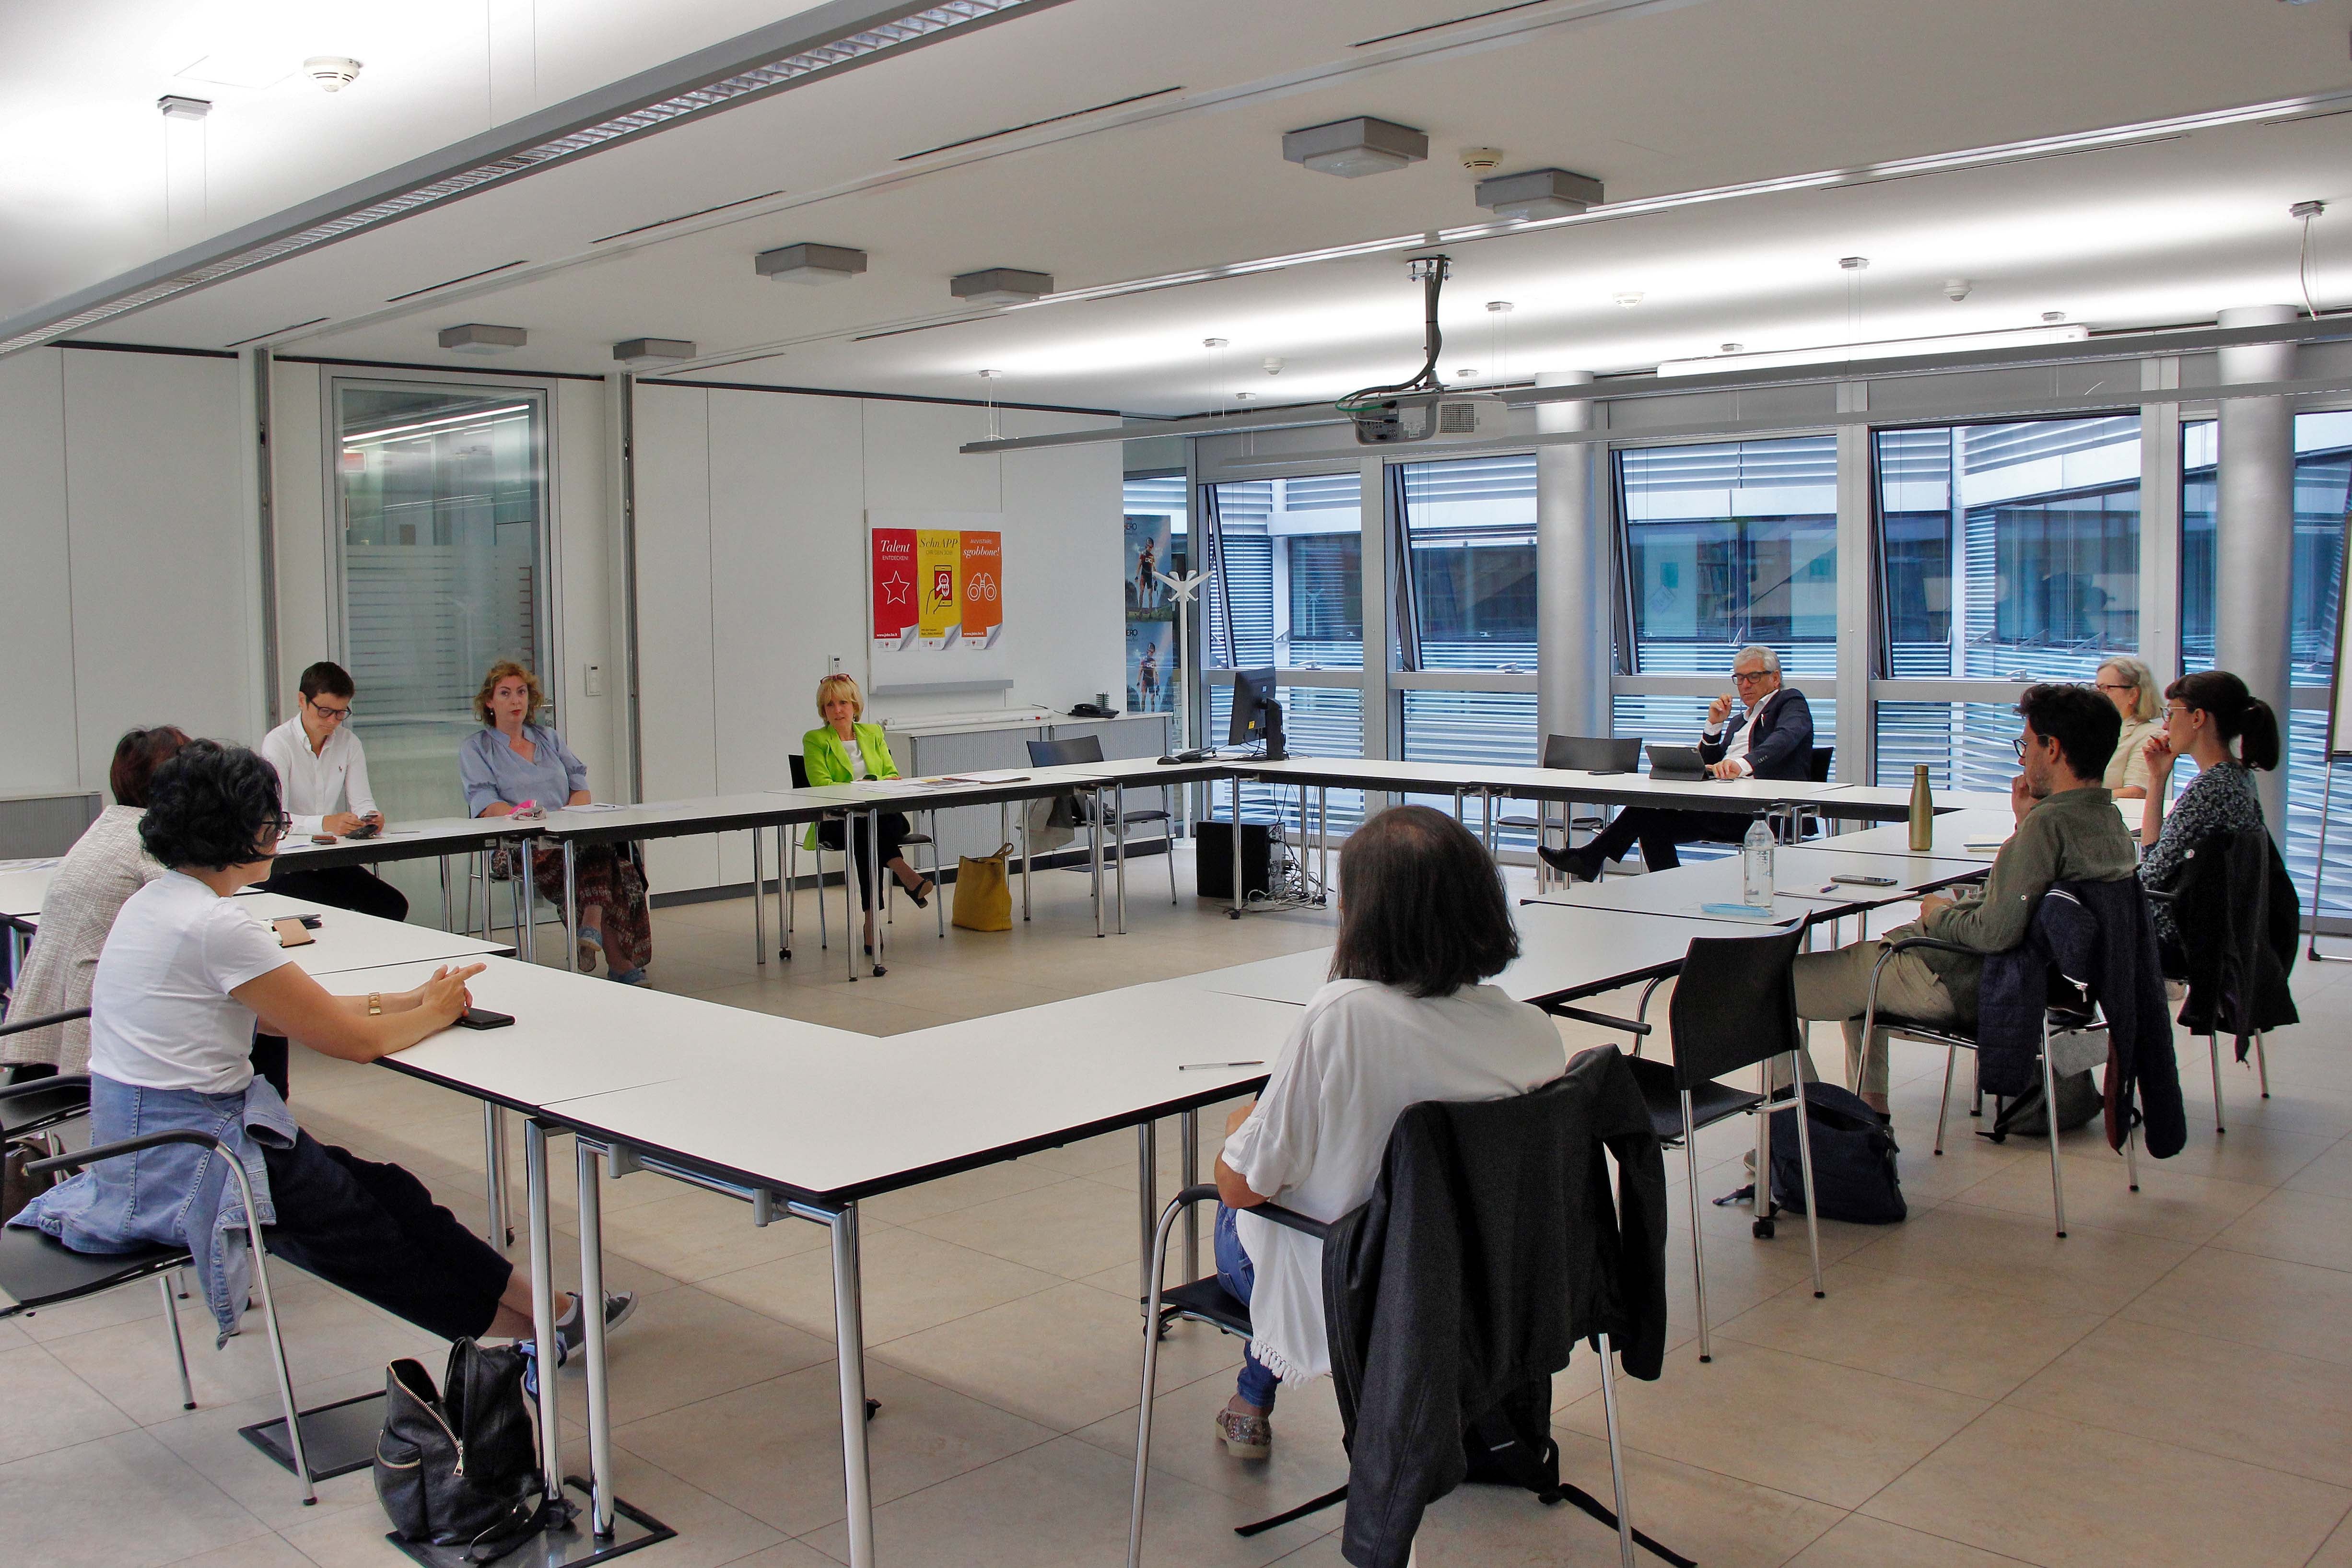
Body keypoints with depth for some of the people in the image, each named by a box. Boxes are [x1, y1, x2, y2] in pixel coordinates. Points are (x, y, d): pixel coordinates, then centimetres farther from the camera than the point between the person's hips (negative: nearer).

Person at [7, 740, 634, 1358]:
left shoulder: (153, 902, 8)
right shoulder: (216, 926, -22)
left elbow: (284, 1014, 13)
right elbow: (353, 1041, -17)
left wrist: (402, 1001, 6)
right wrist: (435, 1012, 2)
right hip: (187, 1165, -9)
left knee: (383, 1191, 10)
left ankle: (542, 1314, 15)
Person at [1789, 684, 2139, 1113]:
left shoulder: (2049, 823, -26)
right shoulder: (2110, 820, 4)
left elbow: (1996, 934, -31)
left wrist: (1940, 914, -11)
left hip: (1957, 985, -11)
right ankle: (1871, 1113, 34)